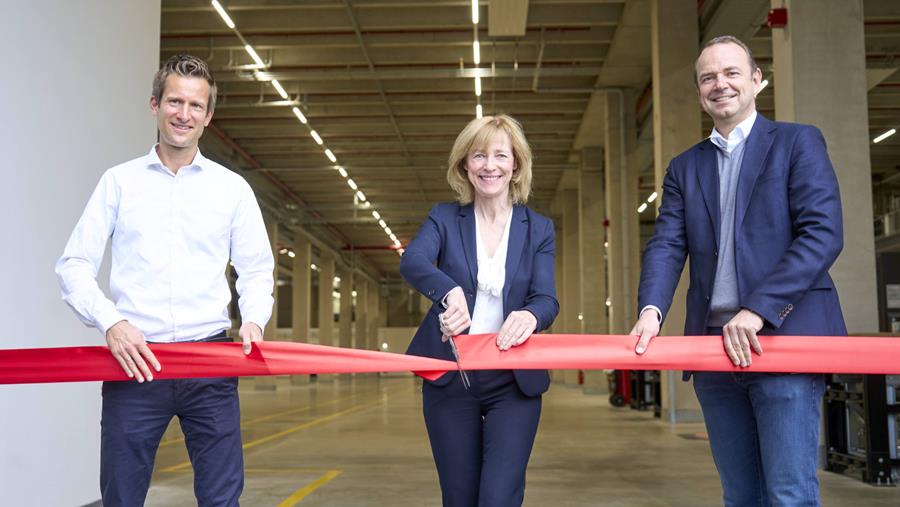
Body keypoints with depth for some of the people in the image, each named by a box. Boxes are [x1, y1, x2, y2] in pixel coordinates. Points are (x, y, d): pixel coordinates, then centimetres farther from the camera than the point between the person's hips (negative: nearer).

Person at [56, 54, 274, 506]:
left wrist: (254, 319, -7)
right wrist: (111, 321, -13)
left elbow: (256, 270, 12)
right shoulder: (119, 181, 7)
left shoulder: (232, 188, 9)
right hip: (133, 360, 0)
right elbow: (74, 266, 4)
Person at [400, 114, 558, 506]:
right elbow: (411, 262, -18)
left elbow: (547, 299, -7)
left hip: (515, 383, 0)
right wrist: (450, 291, -40)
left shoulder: (539, 229, 4)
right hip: (450, 378, 1)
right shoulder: (444, 218, 2)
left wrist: (530, 315, -33)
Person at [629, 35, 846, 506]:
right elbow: (666, 245, 5)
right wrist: (651, 308, -15)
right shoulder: (684, 167, 16)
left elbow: (824, 233, -9)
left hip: (784, 337, -4)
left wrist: (758, 310, -19)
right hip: (713, 345, 5)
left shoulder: (797, 142, 3)